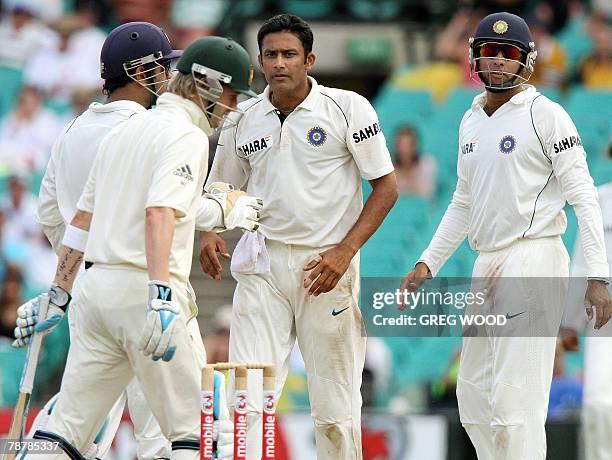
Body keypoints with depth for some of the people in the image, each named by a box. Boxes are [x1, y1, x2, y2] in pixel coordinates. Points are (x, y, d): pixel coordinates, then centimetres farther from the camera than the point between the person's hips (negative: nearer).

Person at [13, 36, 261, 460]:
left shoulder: (123, 131, 20)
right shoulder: (186, 135, -7)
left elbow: (81, 220, 21)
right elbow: (160, 214, -23)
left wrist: (58, 295, 25)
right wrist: (161, 295, -33)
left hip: (96, 286, 8)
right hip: (142, 288, -8)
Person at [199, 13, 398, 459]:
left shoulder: (348, 108, -3)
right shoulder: (243, 119, 8)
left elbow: (387, 187, -2)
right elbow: (222, 188, 19)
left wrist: (345, 251, -12)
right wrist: (208, 233, -3)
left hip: (327, 265, -2)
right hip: (262, 264, 2)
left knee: (335, 405, 1)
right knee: (245, 394, -9)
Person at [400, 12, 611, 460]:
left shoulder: (545, 115, -6)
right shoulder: (471, 121, 17)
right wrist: (428, 263, 19)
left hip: (533, 261, -8)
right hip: (487, 265, 8)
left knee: (514, 401, -14)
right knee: (474, 394, 12)